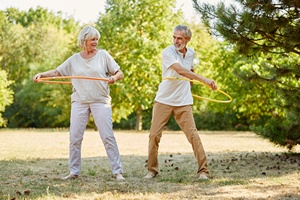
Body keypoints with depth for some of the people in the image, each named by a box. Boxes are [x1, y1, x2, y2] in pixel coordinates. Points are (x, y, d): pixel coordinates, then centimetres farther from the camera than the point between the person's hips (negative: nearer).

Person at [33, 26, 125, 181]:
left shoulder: (103, 55, 3)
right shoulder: (74, 59, 8)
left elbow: (120, 73, 2)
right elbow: (57, 72, 10)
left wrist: (114, 77, -20)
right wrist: (42, 74, -7)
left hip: (100, 101, -2)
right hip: (79, 102, 2)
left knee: (107, 136, -8)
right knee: (74, 137, 1)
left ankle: (117, 171, -5)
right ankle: (74, 171, 11)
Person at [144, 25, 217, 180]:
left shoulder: (191, 53, 7)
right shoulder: (168, 52, -12)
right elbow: (180, 71, -27)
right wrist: (204, 80, -34)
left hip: (183, 103, 3)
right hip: (163, 101, -3)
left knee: (193, 135, -6)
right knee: (154, 135, -2)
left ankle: (203, 170, -1)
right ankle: (152, 170, 12)